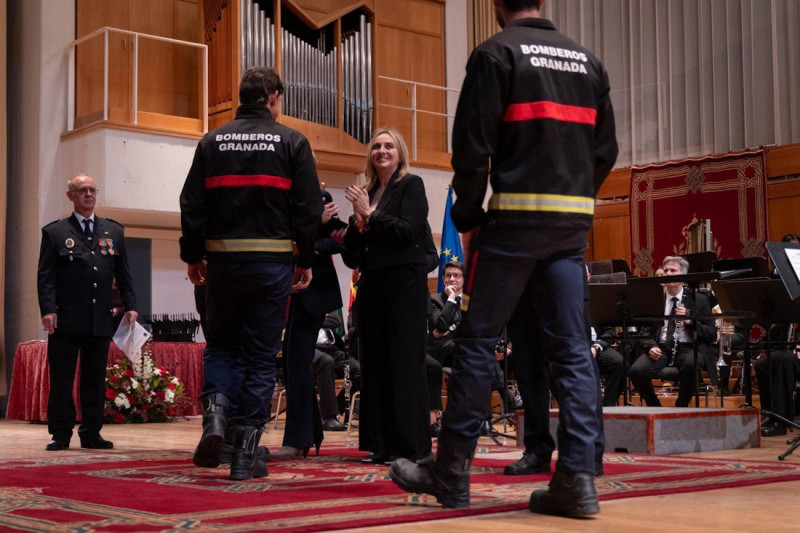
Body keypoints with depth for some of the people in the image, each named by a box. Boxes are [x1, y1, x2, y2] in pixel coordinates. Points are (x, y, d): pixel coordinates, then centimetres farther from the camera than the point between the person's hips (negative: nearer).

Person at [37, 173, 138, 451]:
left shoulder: (114, 231, 14)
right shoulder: (55, 232, 5)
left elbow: (123, 273, 13)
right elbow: (46, 275, -2)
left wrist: (130, 305, 3)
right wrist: (48, 309, -14)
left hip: (101, 320, 3)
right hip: (66, 321, -3)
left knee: (95, 380, 7)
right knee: (61, 380, 1)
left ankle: (91, 433, 14)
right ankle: (60, 434, 10)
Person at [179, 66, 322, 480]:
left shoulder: (212, 142, 5)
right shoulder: (291, 142, -1)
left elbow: (192, 205, 3)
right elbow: (308, 209, -3)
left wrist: (193, 257, 12)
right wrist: (306, 261, 6)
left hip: (222, 260, 2)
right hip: (272, 262, -2)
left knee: (220, 344, 18)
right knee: (260, 354, 4)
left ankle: (215, 412, -7)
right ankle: (246, 451, 4)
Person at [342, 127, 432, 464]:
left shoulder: (410, 185, 1)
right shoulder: (367, 195, 17)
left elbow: (410, 231, -15)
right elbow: (351, 254, 14)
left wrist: (370, 214, -9)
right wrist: (359, 223, -4)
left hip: (404, 282, -6)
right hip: (372, 285, 7)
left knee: (405, 363, -6)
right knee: (374, 364, 5)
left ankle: (411, 446, -3)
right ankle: (382, 445, 10)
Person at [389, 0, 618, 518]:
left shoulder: (497, 53, -4)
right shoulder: (588, 60, 15)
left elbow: (473, 145, -10)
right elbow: (605, 150, 14)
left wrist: (468, 218, -1)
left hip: (515, 220, -5)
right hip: (573, 223, 6)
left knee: (476, 341, 2)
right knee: (571, 349, 4)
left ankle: (451, 474, 8)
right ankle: (577, 479, 0)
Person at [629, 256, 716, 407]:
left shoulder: (699, 300, 11)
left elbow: (712, 335, 6)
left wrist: (690, 322, -12)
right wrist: (651, 347, -11)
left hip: (688, 348, -1)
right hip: (661, 348, 1)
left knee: (691, 365, -37)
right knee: (636, 371, -29)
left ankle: (681, 407, -12)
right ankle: (655, 408, -2)